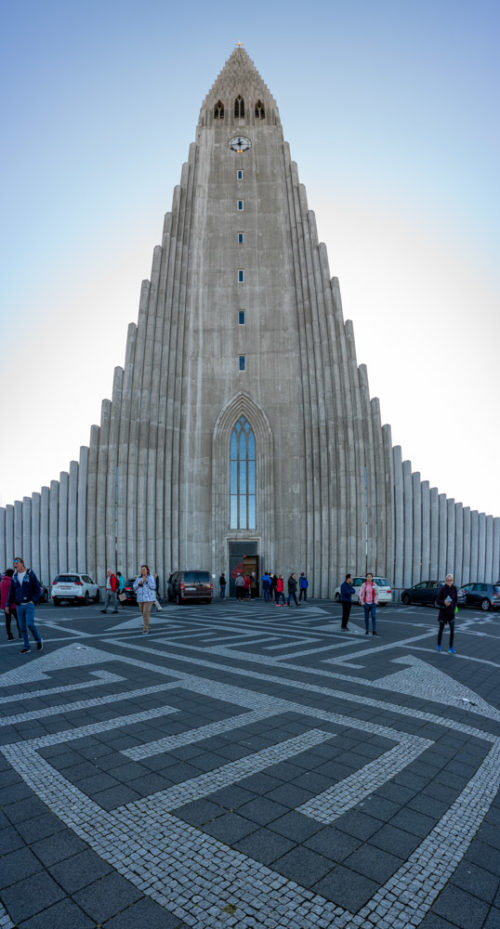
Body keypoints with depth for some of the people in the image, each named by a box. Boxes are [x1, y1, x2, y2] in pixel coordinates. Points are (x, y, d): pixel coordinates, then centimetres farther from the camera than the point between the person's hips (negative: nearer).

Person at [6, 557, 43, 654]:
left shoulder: (30, 574, -8)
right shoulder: (15, 576, 7)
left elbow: (38, 589, -6)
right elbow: (11, 592, 11)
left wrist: (33, 600, -15)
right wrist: (8, 605, 5)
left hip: (29, 604, -5)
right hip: (19, 606, 5)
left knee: (30, 624, -15)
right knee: (22, 627, 5)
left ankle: (38, 640, 9)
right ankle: (26, 647, 14)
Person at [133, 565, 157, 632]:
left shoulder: (151, 577, -6)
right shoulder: (138, 578, 6)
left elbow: (153, 587, -14)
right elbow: (135, 587, 5)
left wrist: (146, 581, -25)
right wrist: (139, 583, -15)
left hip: (149, 598, -5)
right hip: (141, 598, 5)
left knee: (145, 613, -14)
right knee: (144, 613, 12)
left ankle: (145, 629, -6)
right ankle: (148, 627, 29)